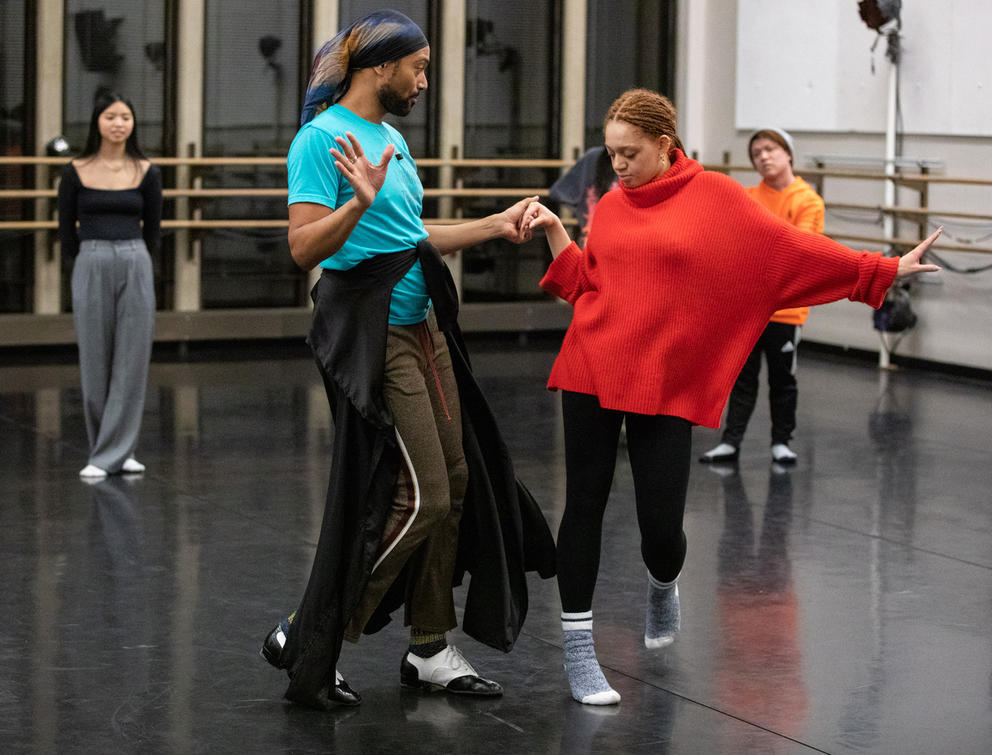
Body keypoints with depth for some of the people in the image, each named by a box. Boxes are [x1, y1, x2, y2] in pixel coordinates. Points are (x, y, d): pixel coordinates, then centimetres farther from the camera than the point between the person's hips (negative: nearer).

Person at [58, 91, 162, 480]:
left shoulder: (146, 172, 4)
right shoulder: (76, 172, 1)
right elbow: (67, 229, 10)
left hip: (135, 268, 1)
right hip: (90, 269, -1)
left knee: (131, 362, -1)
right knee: (95, 363, 4)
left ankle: (117, 453, 6)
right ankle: (104, 451, 16)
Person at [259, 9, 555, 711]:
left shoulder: (391, 138, 17)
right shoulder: (322, 138, -11)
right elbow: (304, 246, -19)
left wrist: (496, 225, 25)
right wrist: (358, 202, -34)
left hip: (423, 328, 10)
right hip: (372, 335, -10)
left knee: (454, 483, 10)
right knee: (419, 497, -12)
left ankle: (430, 650, 21)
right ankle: (307, 641, -1)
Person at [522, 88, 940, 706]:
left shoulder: (714, 197, -2)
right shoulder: (612, 207, 8)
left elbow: (795, 250, 1)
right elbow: (586, 284, 14)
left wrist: (887, 269, 1)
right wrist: (554, 230, 4)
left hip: (665, 386, -2)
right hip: (593, 371, 2)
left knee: (662, 527, -4)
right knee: (585, 505, 2)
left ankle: (663, 588, 34)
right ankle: (579, 650, 13)